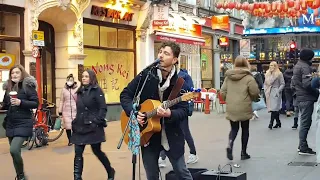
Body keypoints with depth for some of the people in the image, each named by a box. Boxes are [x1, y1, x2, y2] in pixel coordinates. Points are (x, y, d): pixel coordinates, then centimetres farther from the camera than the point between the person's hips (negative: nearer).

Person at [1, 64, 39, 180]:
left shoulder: (28, 85, -8)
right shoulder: (9, 87, 10)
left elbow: (36, 103, -12)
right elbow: (6, 105, 19)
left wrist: (20, 102, -24)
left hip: (23, 124, -7)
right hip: (10, 124, 7)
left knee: (14, 150, -20)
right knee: (15, 152, 12)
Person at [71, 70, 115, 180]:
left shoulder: (97, 90, -7)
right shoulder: (80, 91, 13)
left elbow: (103, 108, -12)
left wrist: (98, 122, -19)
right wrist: (75, 122, 14)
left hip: (93, 127, -6)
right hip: (80, 127, 6)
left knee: (97, 151, 6)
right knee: (78, 153, -1)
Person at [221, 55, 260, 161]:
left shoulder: (228, 76, 3)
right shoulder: (248, 77, -10)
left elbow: (223, 92, 4)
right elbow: (255, 92, -11)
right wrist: (255, 99, 11)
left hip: (231, 108, 3)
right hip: (244, 108, -3)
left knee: (234, 128, 16)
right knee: (245, 129, 13)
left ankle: (229, 145, -10)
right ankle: (243, 153, 18)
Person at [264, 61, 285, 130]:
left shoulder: (279, 74, -4)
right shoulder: (267, 74, 14)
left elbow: (282, 84, -5)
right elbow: (265, 83, 21)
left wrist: (278, 91, -13)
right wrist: (265, 90, 9)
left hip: (275, 93, -6)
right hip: (269, 93, 6)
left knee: (274, 108, -12)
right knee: (273, 108, 10)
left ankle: (271, 123, -15)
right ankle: (278, 122, 20)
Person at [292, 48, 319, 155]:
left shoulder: (297, 66, 16)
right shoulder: (305, 67, -16)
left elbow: (294, 81, 22)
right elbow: (307, 84, -24)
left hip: (300, 97, 10)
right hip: (307, 98, -10)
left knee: (304, 122, 17)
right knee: (306, 122, -5)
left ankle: (301, 145, 23)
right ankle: (303, 148, -2)